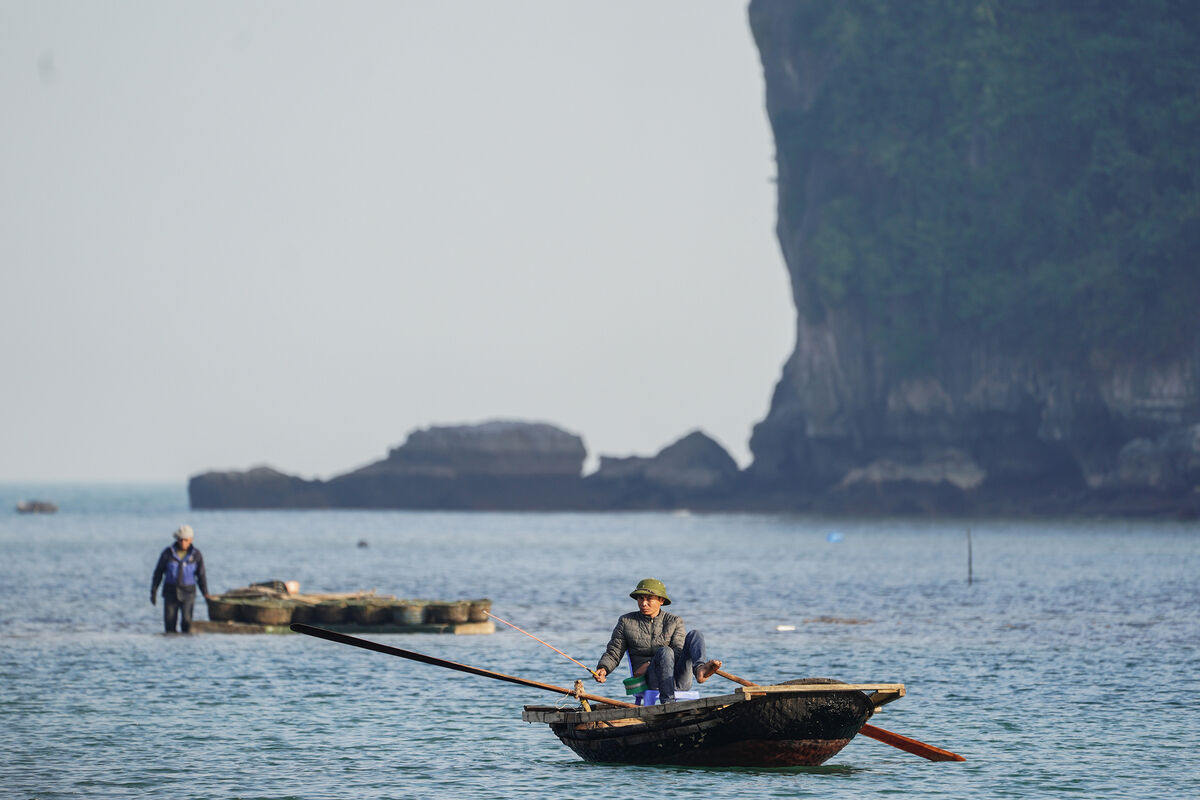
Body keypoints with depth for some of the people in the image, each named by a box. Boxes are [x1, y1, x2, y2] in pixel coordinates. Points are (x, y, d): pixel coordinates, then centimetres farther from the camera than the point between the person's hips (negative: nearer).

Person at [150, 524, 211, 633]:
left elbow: (201, 575, 2)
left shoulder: (196, 555, -2)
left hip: (187, 593, -1)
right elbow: (158, 573, 4)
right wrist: (153, 592, 1)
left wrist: (206, 594, -6)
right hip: (170, 592, 1)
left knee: (186, 621, -17)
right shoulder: (168, 553, -2)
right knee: (169, 623, -4)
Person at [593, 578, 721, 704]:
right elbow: (613, 653, 15)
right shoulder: (626, 621, 17)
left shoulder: (674, 622, 16)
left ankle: (700, 669, -53)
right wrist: (603, 669, -8)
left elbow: (679, 652, 2)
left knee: (694, 635, -20)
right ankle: (667, 703, -51)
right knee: (664, 651, -35)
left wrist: (649, 665, -12)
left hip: (679, 680, 1)